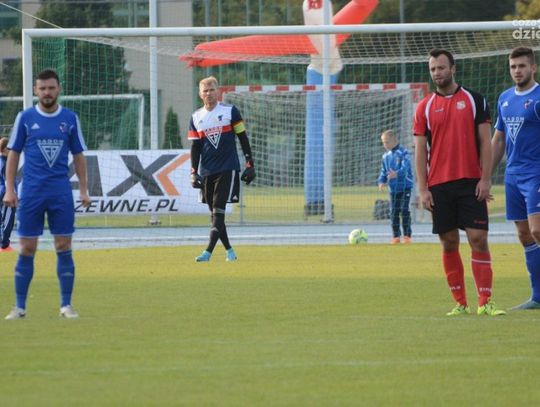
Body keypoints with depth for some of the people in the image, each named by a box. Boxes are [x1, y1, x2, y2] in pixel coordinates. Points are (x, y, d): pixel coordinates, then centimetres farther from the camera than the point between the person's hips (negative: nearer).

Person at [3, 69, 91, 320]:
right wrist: (9, 190, -2)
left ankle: (66, 305, 5)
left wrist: (83, 190, 4)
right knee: (27, 249, 0)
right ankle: (20, 307, 6)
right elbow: (13, 154, 5)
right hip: (31, 193, -1)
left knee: (64, 248, -1)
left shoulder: (70, 119, 6)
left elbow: (78, 156, 10)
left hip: (61, 193, 1)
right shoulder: (25, 118, 2)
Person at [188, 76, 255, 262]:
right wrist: (194, 173, 2)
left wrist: (249, 164, -2)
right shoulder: (196, 117, 9)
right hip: (207, 171, 4)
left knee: (219, 210, -13)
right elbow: (195, 147, 10)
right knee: (213, 212, 5)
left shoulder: (230, 111, 0)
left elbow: (243, 138, 3)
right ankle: (229, 250, 16)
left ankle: (208, 252, -19)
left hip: (228, 168, -4)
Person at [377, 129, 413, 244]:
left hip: (405, 186, -6)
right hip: (393, 188, 6)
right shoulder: (386, 156, 11)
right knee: (394, 212, 4)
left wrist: (397, 174, -42)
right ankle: (396, 236, 12)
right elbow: (383, 171, 17)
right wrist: (381, 181, -3)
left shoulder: (403, 153, -9)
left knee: (404, 211, -10)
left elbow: (405, 168, -23)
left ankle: (407, 235, -4)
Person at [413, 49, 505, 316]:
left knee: (478, 239, -7)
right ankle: (460, 303, 8)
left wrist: (485, 179, -7)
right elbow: (420, 151, 6)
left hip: (471, 183, -1)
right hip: (439, 184, 1)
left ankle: (485, 302, -7)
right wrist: (423, 190, -2)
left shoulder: (474, 100, 4)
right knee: (449, 244, 2)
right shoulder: (425, 107, 7)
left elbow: (485, 142, 2)